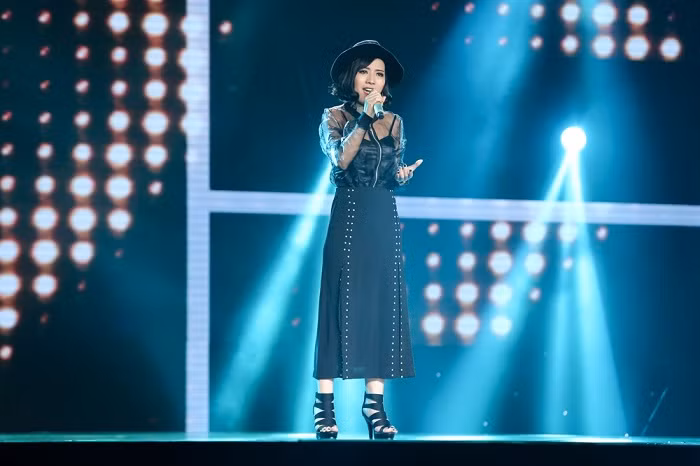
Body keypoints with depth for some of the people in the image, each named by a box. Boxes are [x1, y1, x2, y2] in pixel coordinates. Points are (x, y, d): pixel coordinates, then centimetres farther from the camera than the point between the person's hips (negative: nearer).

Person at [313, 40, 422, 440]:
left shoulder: (394, 123, 12)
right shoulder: (336, 117, 1)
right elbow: (342, 159, -16)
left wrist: (402, 175, -5)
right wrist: (364, 116, -20)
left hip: (384, 221, 4)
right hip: (348, 219, -4)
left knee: (381, 306, 0)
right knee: (341, 304, -7)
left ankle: (375, 404, 1)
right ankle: (325, 404, -6)